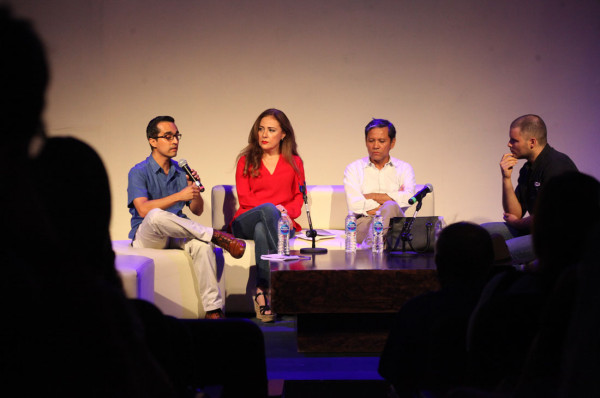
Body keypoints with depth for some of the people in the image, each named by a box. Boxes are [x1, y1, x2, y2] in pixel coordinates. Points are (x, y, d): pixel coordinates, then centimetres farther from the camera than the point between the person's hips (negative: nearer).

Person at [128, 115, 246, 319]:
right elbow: (143, 210, -19)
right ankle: (217, 236, -27)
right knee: (157, 215, -39)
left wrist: (195, 191, -9)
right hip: (146, 236, -4)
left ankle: (213, 309, -33)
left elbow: (197, 210, 12)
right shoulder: (139, 172, -3)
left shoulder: (181, 171, 12)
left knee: (200, 243, -31)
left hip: (176, 234, 4)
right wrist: (179, 196, -23)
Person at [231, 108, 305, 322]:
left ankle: (262, 292, -45)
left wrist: (286, 212, -11)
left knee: (261, 230, -38)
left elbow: (299, 198, 12)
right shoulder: (246, 160, 15)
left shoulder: (294, 162, 18)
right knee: (268, 209, -37)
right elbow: (244, 198, 3)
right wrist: (274, 209, -13)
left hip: (280, 222, 0)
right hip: (245, 223, 0)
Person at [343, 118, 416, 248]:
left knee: (390, 208, -35)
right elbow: (354, 205, -4)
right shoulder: (354, 169, 13)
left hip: (395, 224, 2)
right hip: (363, 222, -2)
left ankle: (367, 248, -43)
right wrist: (392, 199, -3)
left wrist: (370, 196, -2)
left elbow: (408, 199, -4)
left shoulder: (404, 168, 17)